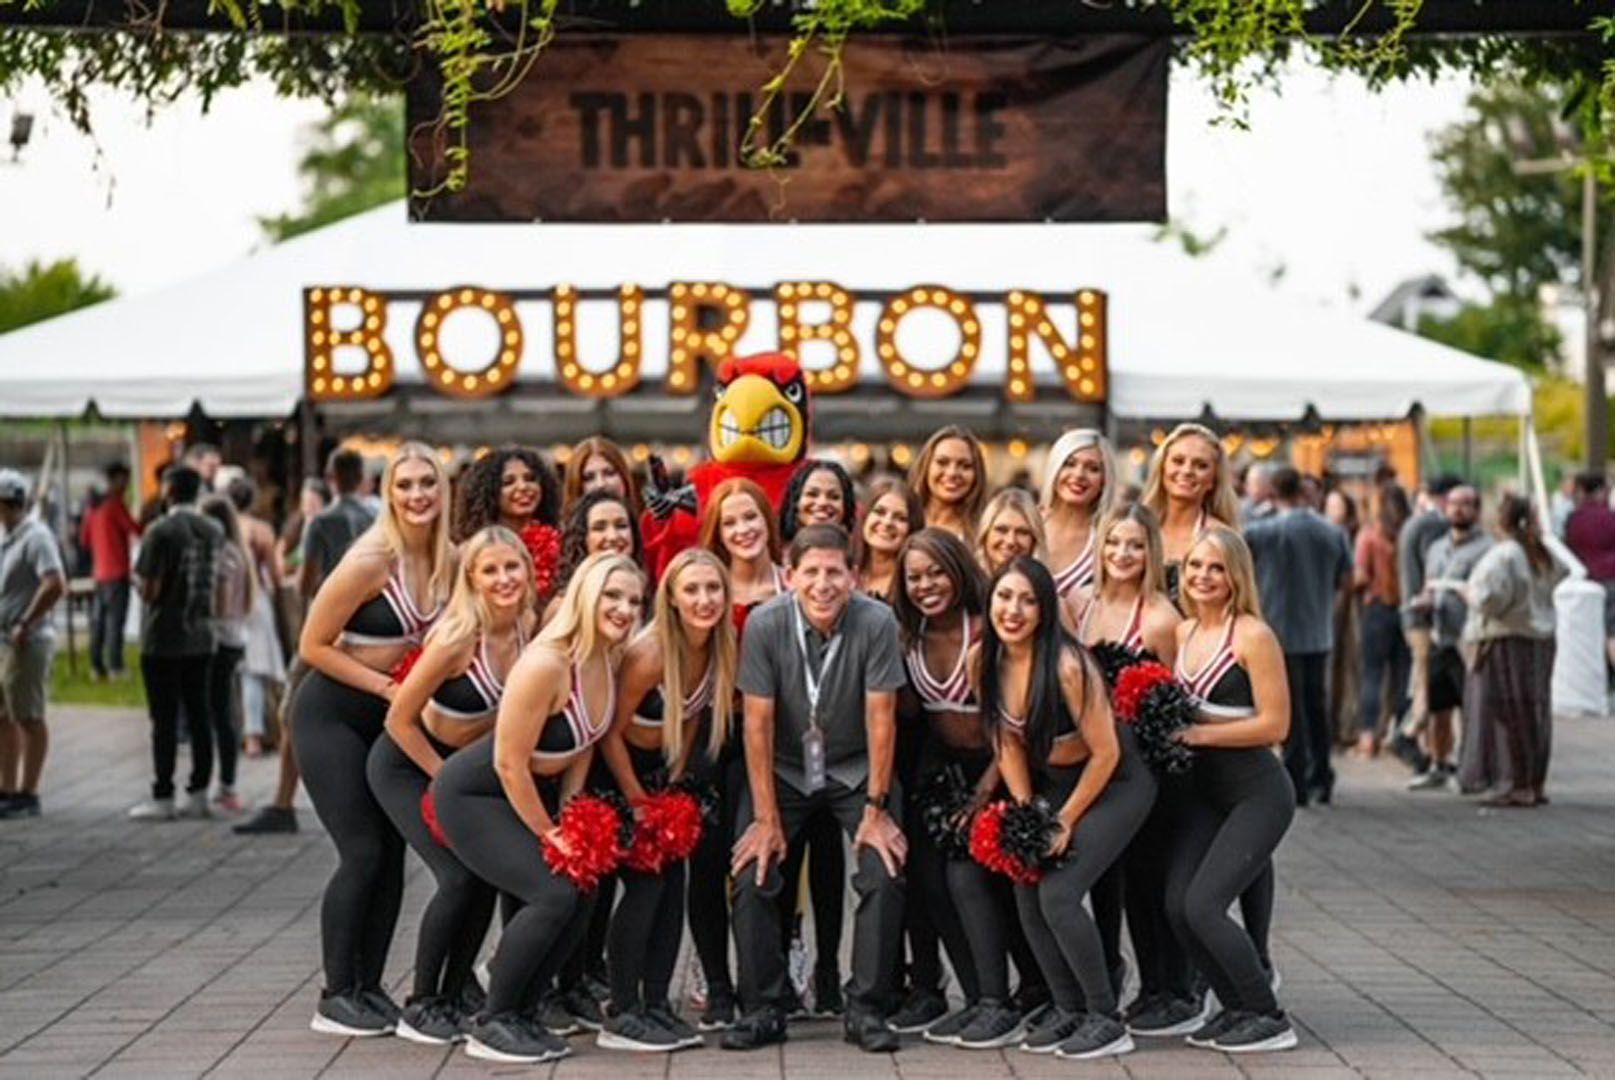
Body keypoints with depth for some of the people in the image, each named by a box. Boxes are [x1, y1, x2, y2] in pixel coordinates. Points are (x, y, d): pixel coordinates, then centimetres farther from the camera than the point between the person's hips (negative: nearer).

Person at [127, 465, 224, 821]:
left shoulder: (161, 531, -14)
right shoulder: (214, 531, 6)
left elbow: (149, 589, -17)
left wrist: (142, 586, 3)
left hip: (164, 638, -6)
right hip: (201, 636, 6)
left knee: (165, 719, -2)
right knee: (198, 715, 9)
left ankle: (163, 798, 1)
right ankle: (198, 793, 12)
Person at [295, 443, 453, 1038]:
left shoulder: (447, 561, -1)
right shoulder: (371, 561, -20)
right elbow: (314, 645, -16)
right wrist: (386, 685, -19)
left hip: (388, 720, 7)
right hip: (331, 715, -6)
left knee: (392, 852, 4)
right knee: (362, 852, -11)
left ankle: (370, 987, 14)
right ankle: (335, 997, -2)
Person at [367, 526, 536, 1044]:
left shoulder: (530, 627, -11)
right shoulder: (457, 638, -29)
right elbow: (399, 720, -21)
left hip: (470, 763, 6)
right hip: (405, 764, -6)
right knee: (459, 876, -16)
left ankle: (457, 991, 18)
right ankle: (419, 1006, -1)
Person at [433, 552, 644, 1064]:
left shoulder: (609, 660, -5)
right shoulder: (546, 665, -30)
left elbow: (584, 746, 7)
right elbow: (509, 764, -25)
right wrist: (548, 834, -15)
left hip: (530, 792, 8)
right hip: (472, 796, -8)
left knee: (580, 897, -2)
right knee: (554, 894, -19)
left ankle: (521, 1013, 14)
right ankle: (491, 1024, -5)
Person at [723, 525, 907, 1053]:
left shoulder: (877, 623, -22)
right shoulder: (765, 625, -20)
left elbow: (881, 718, -16)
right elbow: (758, 723, -15)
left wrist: (875, 809, -14)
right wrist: (767, 818, -13)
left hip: (856, 770, 0)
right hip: (782, 769, 1)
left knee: (885, 875, -17)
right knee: (753, 875, -13)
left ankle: (866, 1009, -4)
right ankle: (762, 1009, -1)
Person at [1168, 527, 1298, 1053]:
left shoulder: (1252, 636, -14)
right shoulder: (1182, 633, 8)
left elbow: (1275, 724, -18)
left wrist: (1199, 733, -18)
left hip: (1259, 793, -7)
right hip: (1206, 791, 7)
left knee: (1203, 905, -14)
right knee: (1176, 906, -2)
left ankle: (1269, 1019, 1)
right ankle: (1237, 1008, 16)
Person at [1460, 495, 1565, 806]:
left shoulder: (1502, 556, -16)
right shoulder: (1544, 554, 7)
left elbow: (1489, 597, -22)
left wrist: (1472, 596, -3)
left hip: (1507, 642, -7)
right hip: (1542, 639, 8)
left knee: (1510, 714, -3)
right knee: (1535, 713, 12)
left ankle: (1520, 786, -4)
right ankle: (1537, 783, 16)